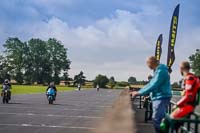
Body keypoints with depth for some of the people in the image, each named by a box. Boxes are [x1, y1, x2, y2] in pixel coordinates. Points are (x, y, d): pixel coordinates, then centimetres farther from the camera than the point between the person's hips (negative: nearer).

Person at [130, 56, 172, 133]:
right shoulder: (157, 70, 15)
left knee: (156, 119, -10)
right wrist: (139, 91, 13)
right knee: (159, 119, 15)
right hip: (158, 98, 10)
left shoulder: (161, 71, -18)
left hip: (162, 98, -10)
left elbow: (153, 86, -22)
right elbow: (151, 84, 20)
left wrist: (139, 93, -16)